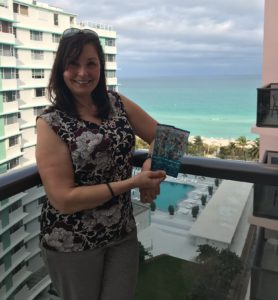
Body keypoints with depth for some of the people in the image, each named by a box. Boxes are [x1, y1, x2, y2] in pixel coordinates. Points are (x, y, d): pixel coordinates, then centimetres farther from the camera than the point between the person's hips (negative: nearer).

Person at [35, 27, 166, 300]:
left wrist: (151, 165, -15)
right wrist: (131, 183, -22)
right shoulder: (51, 123, -15)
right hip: (72, 244, -3)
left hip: (123, 232, 4)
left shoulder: (118, 103, -1)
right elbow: (63, 199, -19)